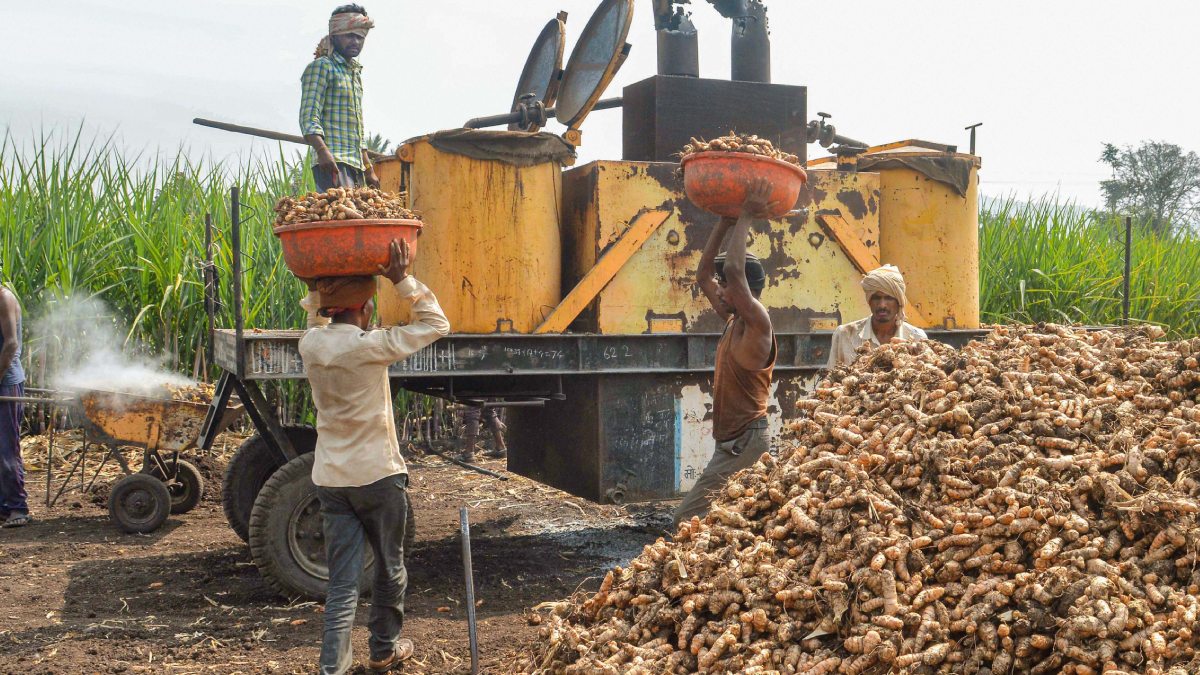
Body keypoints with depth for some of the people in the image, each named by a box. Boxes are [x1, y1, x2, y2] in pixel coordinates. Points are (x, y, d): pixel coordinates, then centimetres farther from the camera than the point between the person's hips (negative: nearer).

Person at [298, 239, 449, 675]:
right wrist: (403, 280, -9)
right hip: (377, 475, -4)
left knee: (341, 583, 4)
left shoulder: (310, 345, 0)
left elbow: (317, 319, 26)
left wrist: (319, 286, 16)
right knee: (390, 571, 17)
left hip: (330, 479, 5)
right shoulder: (370, 347, -16)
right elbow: (436, 325, -8)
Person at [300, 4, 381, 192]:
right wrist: (322, 151, -28)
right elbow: (309, 117, -12)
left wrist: (369, 169, 24)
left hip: (356, 165, 8)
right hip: (332, 162, -8)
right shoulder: (321, 67, 0)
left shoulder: (355, 73, 25)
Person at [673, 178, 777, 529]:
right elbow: (703, 274, 18)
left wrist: (745, 218, -19)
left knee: (688, 520, -13)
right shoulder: (734, 322, 11)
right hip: (733, 444, 10)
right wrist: (726, 223, 12)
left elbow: (734, 269, -28)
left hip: (744, 445, -10)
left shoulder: (757, 322, -14)